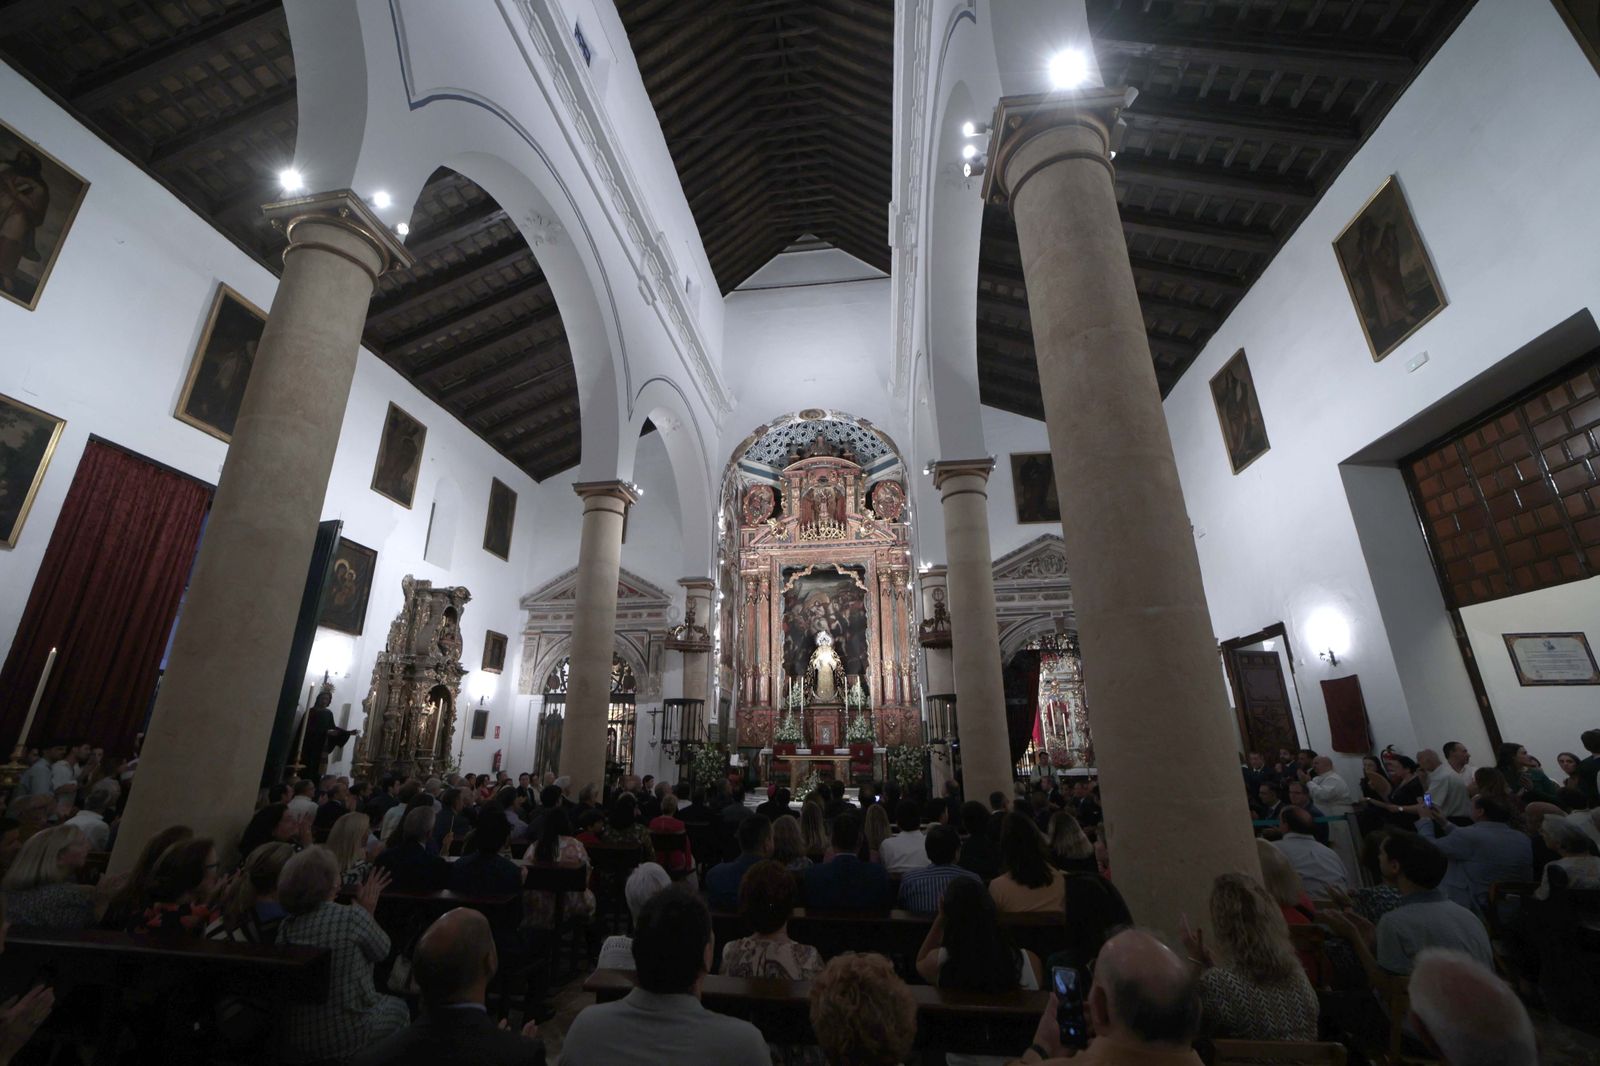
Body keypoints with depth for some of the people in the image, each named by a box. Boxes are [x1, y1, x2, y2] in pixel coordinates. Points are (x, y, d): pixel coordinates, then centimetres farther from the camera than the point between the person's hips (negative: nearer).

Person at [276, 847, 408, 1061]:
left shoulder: (286, 925, -6)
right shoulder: (354, 917, -23)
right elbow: (382, 951, -4)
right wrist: (368, 912, 1)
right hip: (346, 1038, -6)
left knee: (381, 1000, 31)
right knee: (397, 1007, 25)